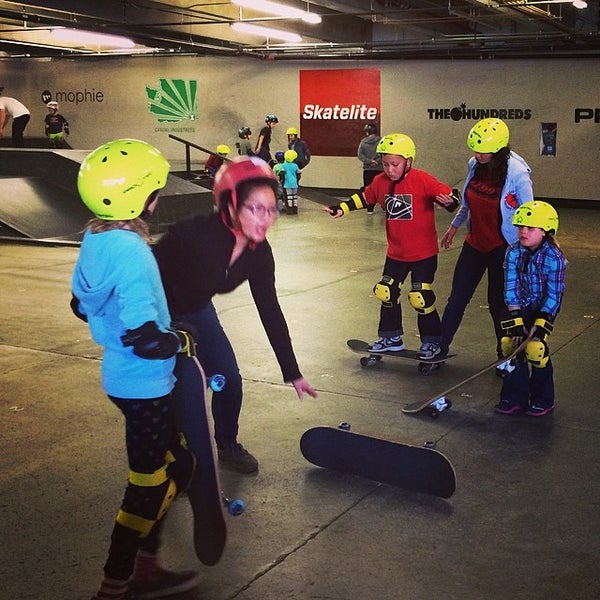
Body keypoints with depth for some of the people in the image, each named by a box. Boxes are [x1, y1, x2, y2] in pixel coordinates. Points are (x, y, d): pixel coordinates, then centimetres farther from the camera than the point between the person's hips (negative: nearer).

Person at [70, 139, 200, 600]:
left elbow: (82, 306, 16)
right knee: (149, 484, 6)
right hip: (145, 384, -9)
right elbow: (146, 341, -30)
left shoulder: (95, 239, 2)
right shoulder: (131, 252, -26)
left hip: (124, 377, 9)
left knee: (175, 465, 21)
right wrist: (182, 340, -11)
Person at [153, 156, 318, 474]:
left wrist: (293, 373, -4)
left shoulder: (258, 252, -16)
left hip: (196, 310, 6)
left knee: (229, 380, 5)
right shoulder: (197, 234, -36)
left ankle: (227, 446, 30)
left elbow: (270, 312, -8)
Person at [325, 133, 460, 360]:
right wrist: (342, 209, 10)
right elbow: (364, 197, 15)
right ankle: (391, 338, 31)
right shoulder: (381, 182, -2)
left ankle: (431, 342, 14)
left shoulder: (422, 181, -19)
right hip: (395, 253, 6)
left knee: (420, 298, -6)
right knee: (386, 292, 13)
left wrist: (449, 201, -40)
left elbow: (449, 195, -19)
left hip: (423, 253, -6)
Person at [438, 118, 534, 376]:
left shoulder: (517, 173, -20)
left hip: (502, 247, -5)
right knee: (457, 298, 10)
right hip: (474, 243, 5)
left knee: (498, 303, 5)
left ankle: (506, 358, 24)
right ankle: (439, 348, 23)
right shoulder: (475, 165, -4)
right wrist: (454, 226, 23)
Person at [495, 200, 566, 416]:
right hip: (521, 308, 4)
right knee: (511, 345, -2)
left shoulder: (554, 258, -22)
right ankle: (514, 397, 14)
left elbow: (554, 295, -19)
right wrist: (516, 320, -15)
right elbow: (511, 288, -11)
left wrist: (540, 323, -22)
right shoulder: (513, 252, -11)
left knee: (535, 348, -11)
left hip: (544, 309, -4)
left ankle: (543, 400, 9)